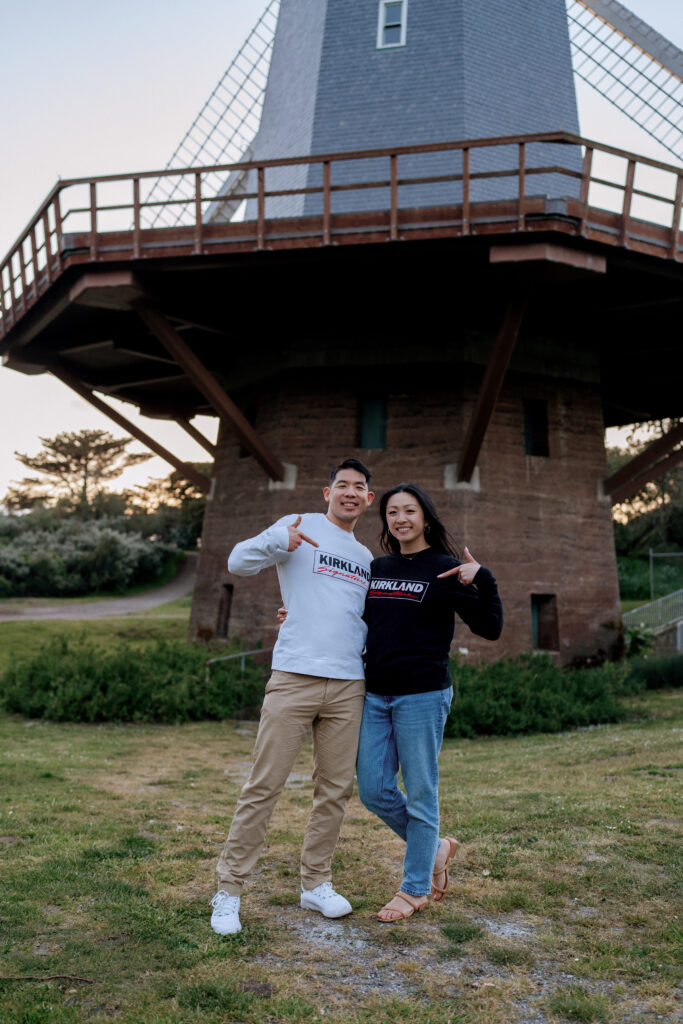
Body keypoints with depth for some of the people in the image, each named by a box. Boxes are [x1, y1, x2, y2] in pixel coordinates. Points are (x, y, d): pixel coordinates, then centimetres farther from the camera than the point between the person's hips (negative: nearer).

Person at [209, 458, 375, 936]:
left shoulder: (367, 559, 20)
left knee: (336, 789, 9)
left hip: (348, 686, 5)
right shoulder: (299, 526, 4)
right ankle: (229, 891, 9)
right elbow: (238, 562, -5)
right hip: (294, 677, -5)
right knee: (264, 787, -2)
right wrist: (278, 541, -24)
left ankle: (316, 883, 25)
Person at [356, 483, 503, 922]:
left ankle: (415, 889, 22)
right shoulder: (377, 568, 11)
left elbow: (490, 629, -8)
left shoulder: (446, 569, -4)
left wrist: (481, 580, -23)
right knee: (374, 791, 8)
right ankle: (436, 847, 31)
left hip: (423, 696, -6)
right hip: (375, 696, 6)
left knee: (420, 794, 4)